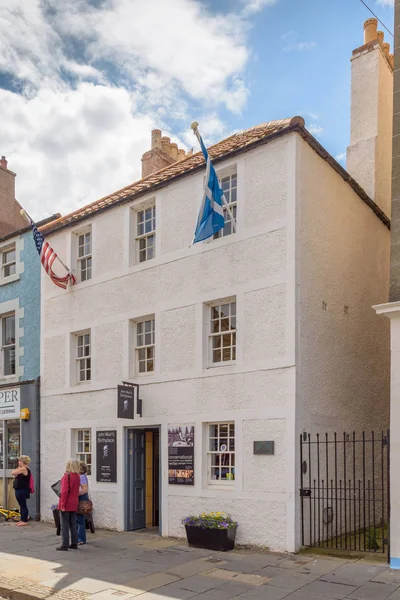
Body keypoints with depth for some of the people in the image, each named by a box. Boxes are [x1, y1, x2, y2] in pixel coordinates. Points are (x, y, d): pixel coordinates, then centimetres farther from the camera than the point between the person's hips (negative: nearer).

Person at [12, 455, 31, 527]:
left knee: (23, 505, -5)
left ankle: (25, 521, -1)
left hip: (22, 490, -11)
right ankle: (22, 520, 23)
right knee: (21, 505, 15)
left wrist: (17, 468, -1)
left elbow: (13, 473, -17)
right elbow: (15, 476, 13)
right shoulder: (22, 469, 17)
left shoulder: (24, 469, -17)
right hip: (19, 490, 11)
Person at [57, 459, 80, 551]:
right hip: (74, 504, 7)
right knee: (73, 524, 14)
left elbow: (64, 491, -19)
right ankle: (74, 543, 19)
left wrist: (62, 504, -16)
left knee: (65, 525, 1)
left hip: (66, 505, -7)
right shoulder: (77, 477, 7)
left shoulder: (66, 476, -15)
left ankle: (65, 545, 4)